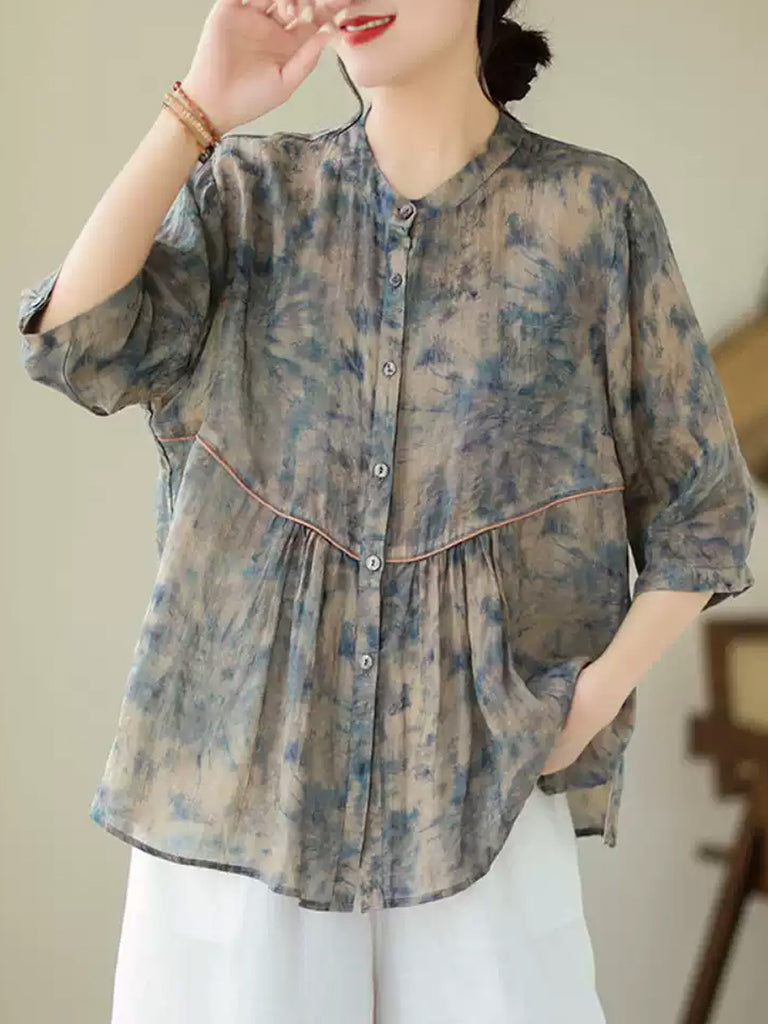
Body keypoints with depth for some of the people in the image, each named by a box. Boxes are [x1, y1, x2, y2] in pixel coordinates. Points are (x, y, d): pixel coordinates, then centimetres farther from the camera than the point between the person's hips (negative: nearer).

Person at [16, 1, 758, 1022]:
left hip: (479, 773, -1)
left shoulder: (594, 207, 0)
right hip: (239, 756, 1)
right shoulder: (249, 192, 4)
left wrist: (592, 705, -6)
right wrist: (199, 110, -13)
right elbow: (77, 344, -12)